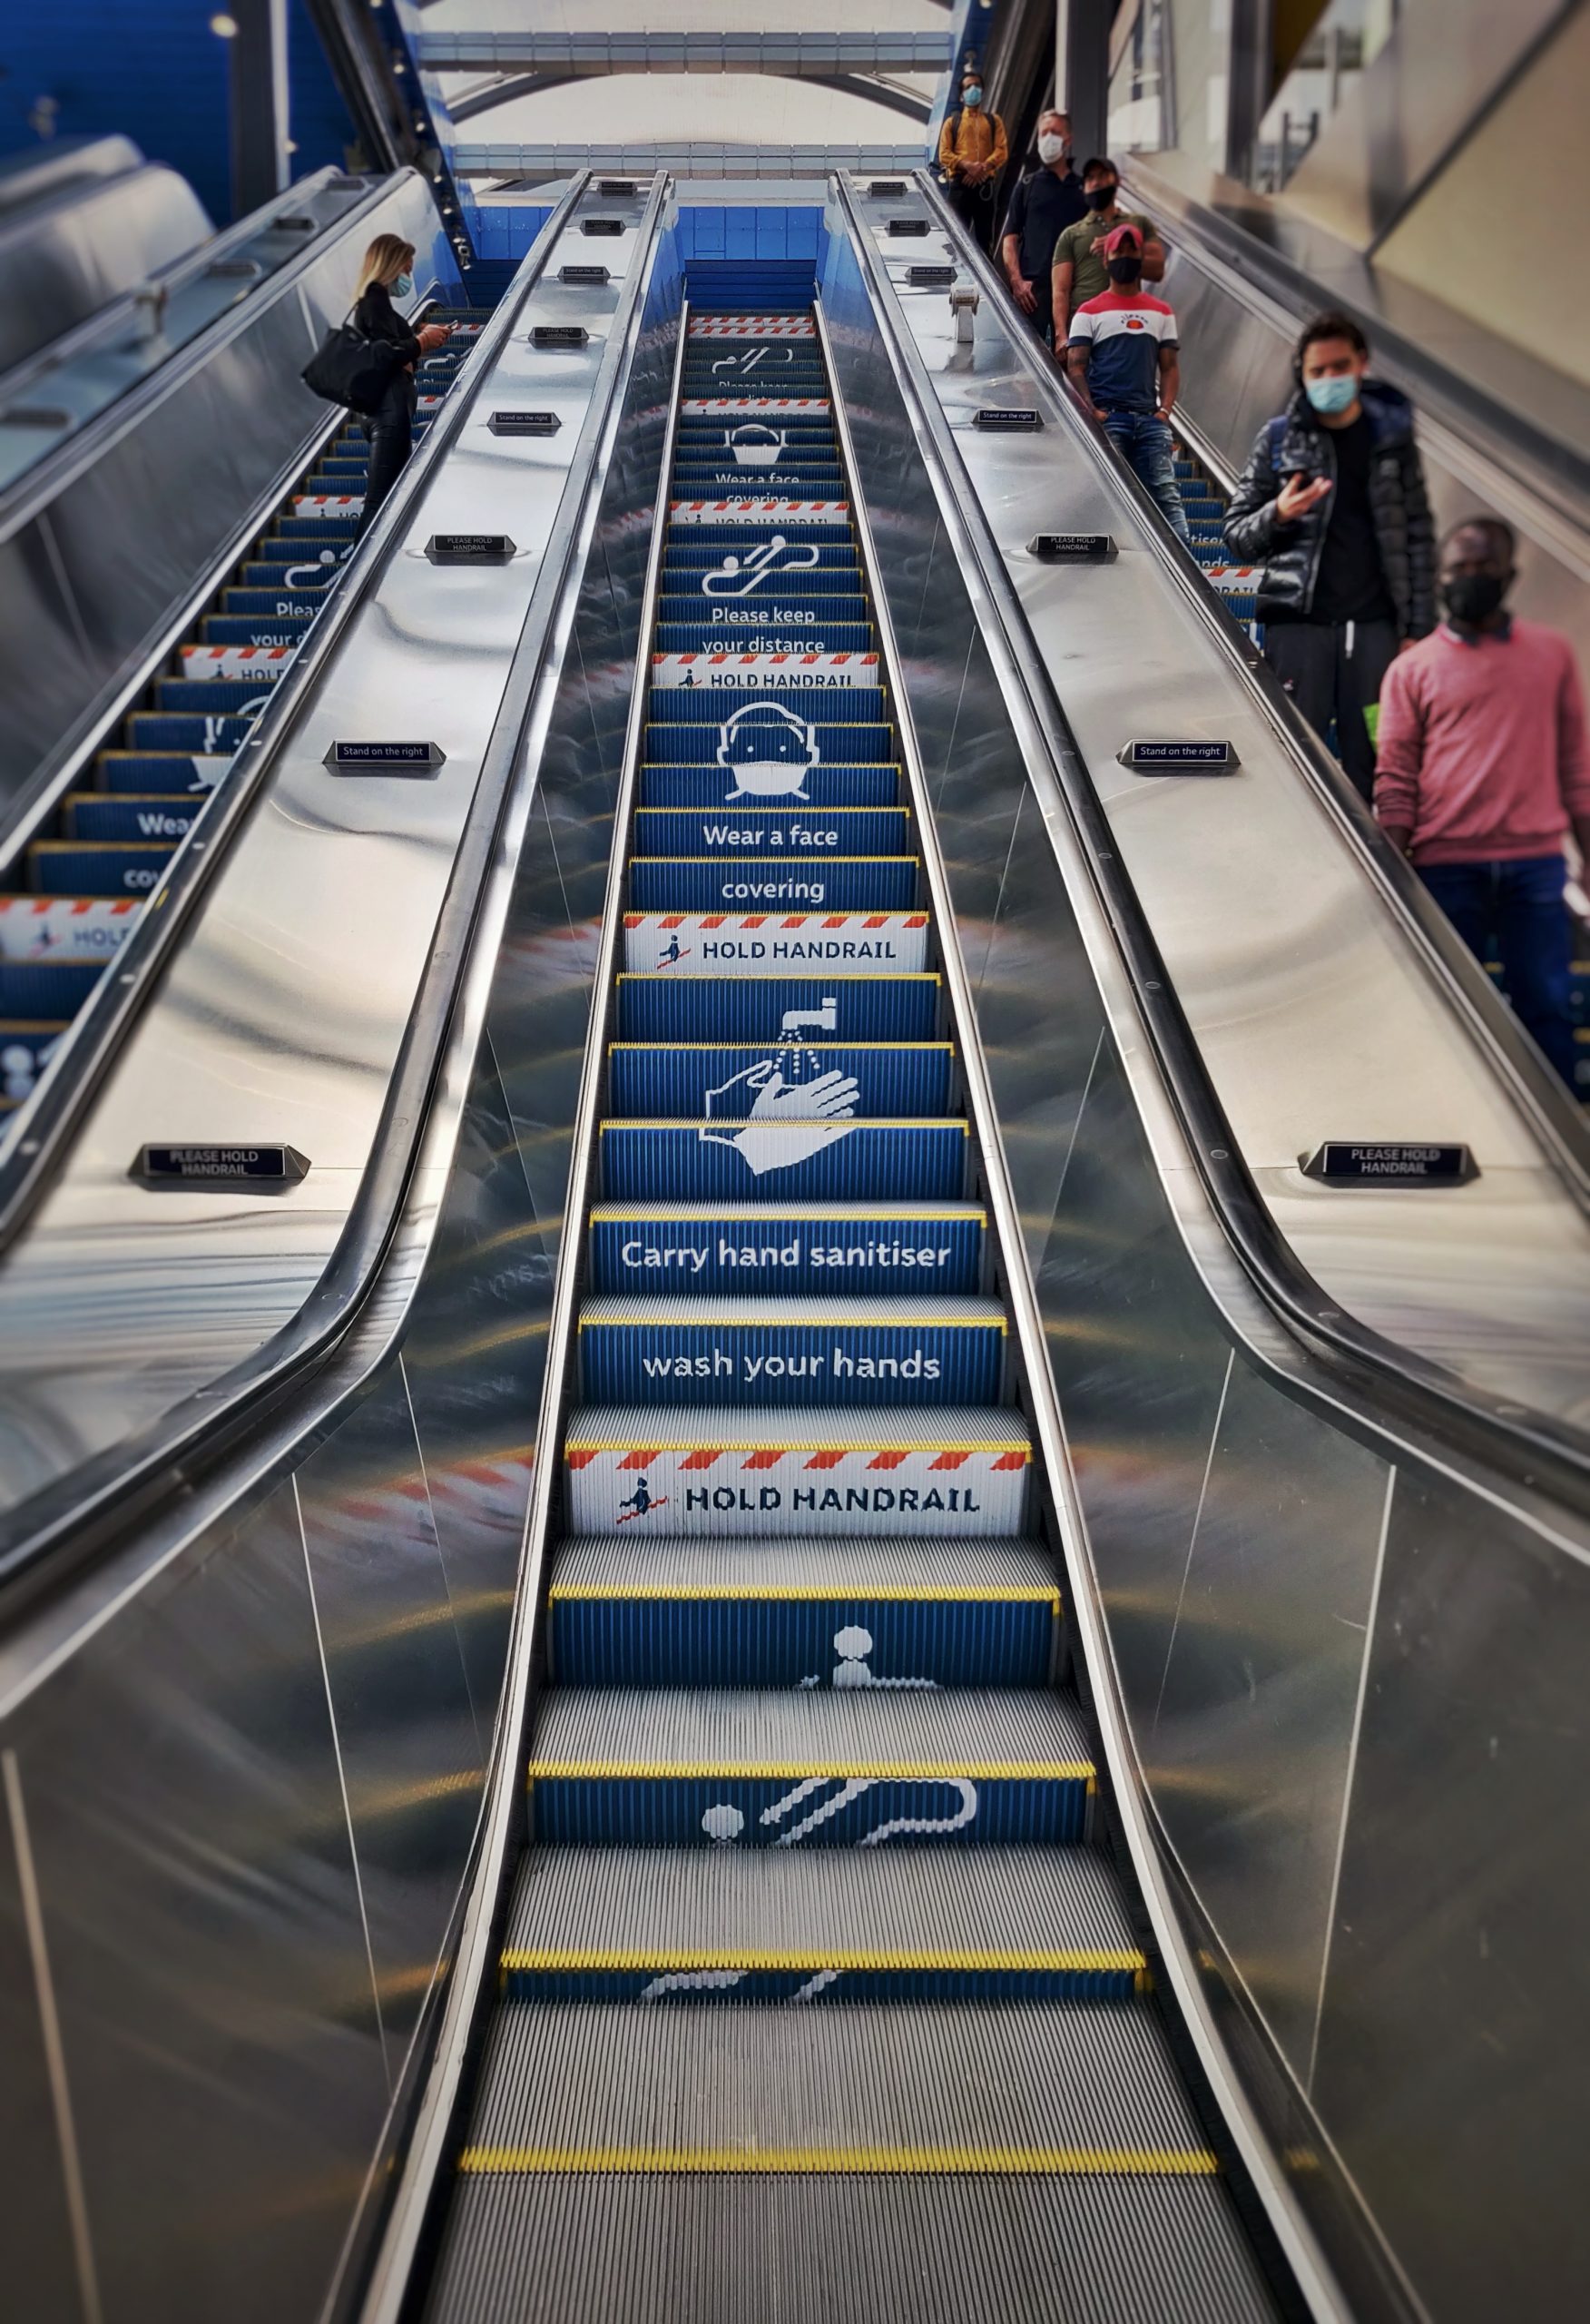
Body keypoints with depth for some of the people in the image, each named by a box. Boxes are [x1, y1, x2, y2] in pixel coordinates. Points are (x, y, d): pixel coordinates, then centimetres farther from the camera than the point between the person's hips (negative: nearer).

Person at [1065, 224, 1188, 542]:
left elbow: (1170, 366, 15)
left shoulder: (1161, 312, 18)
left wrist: (1164, 411, -2)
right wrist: (1092, 412, -13)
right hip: (1107, 418, -2)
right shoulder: (1089, 312, 8)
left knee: (1167, 494, -7)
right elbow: (1075, 367, 1)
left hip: (1150, 418, 2)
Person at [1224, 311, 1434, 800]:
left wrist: (1419, 629, 1)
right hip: (1298, 624, -1)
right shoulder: (1279, 438, 5)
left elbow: (1418, 536, 8)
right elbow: (1235, 536, 8)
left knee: (1369, 766, 3)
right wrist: (1277, 515, -13)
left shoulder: (1391, 434, 8)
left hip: (1374, 626, 1)